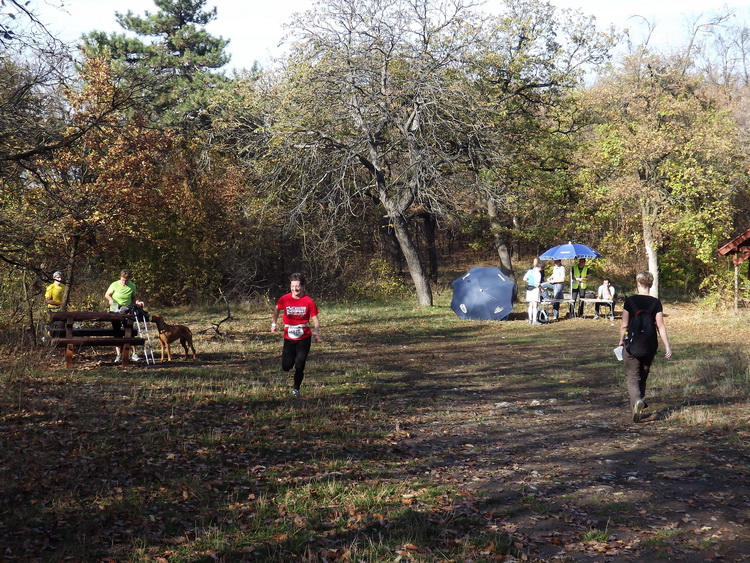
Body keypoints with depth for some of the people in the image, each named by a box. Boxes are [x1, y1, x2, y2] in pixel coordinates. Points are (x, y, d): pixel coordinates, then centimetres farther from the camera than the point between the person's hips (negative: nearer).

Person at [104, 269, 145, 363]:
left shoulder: (132, 286, -2)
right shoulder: (115, 285, -9)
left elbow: (134, 298, 9)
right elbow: (107, 295, 2)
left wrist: (138, 302, -11)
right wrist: (110, 299, -18)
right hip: (115, 311, -1)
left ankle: (134, 354, 4)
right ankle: (119, 355, 0)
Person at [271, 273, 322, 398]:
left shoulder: (309, 301, -12)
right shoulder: (284, 299, -7)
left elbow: (316, 320, -11)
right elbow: (277, 309, 15)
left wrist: (316, 331, -29)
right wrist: (274, 323, 11)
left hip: (304, 338, -2)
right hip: (288, 338, 2)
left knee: (299, 366, -3)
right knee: (286, 367, 0)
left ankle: (296, 389, 22)